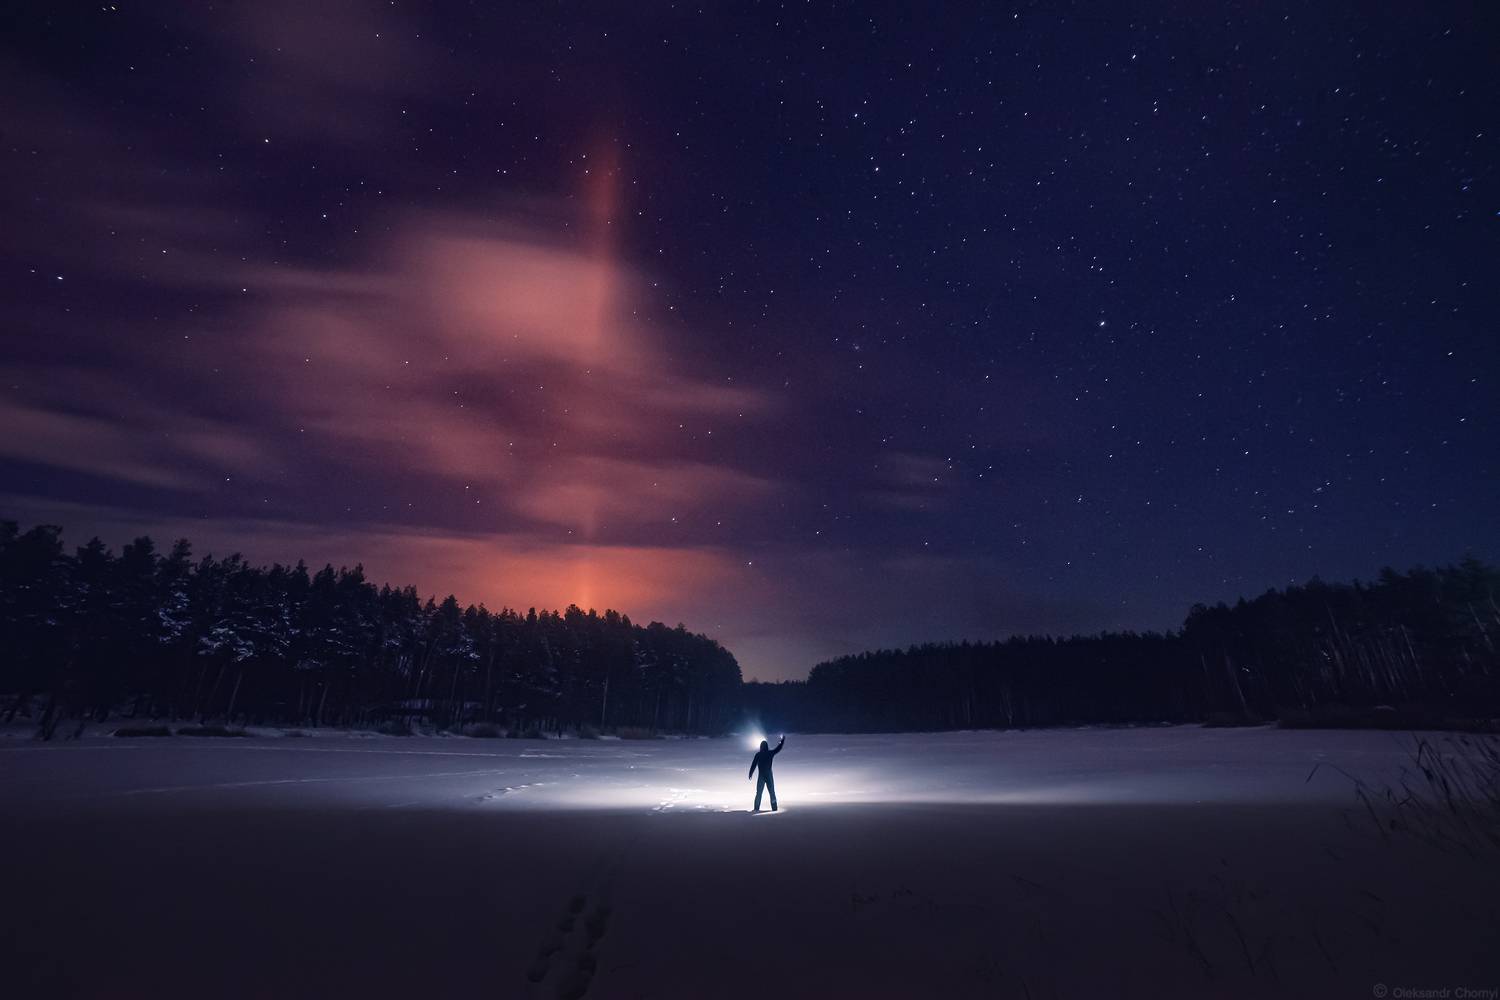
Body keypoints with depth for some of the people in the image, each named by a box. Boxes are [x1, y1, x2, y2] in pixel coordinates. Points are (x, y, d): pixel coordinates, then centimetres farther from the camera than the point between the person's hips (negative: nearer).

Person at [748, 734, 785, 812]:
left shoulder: (758, 755, -5)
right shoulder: (770, 753, -3)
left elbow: (753, 765, -6)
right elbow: (778, 748, 8)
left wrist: (750, 774, 1)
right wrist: (783, 740, 20)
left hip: (761, 775, -1)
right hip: (769, 775, 1)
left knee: (759, 792, 5)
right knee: (772, 792, 10)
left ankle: (756, 808, -2)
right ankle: (774, 808, 6)